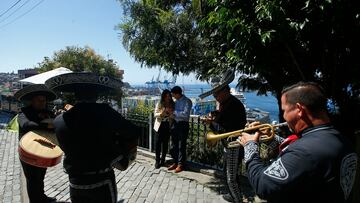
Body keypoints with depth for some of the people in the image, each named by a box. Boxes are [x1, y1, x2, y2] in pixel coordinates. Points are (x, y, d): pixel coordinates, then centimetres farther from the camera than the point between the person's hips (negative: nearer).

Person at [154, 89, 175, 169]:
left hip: (168, 126, 2)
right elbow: (155, 114, -2)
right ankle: (157, 161, 10)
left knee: (165, 144, 8)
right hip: (160, 126, -2)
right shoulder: (159, 104, -2)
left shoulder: (172, 104, 3)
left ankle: (163, 160, 21)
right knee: (158, 143, -1)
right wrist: (161, 114, -21)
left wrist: (171, 113, -14)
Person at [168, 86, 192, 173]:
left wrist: (174, 113, -16)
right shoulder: (176, 101, 12)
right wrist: (172, 115, -7)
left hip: (183, 124, -7)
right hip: (175, 124, 7)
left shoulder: (187, 101, -10)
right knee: (174, 145, 12)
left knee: (181, 145, 0)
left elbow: (185, 114, -20)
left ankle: (181, 164, 13)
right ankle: (175, 162, 25)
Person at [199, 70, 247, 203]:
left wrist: (212, 123, -22)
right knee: (228, 173, 24)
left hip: (234, 146, -10)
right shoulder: (225, 103, 5)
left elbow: (230, 132, -28)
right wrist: (216, 116, -9)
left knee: (231, 178, 2)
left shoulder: (234, 105, -25)